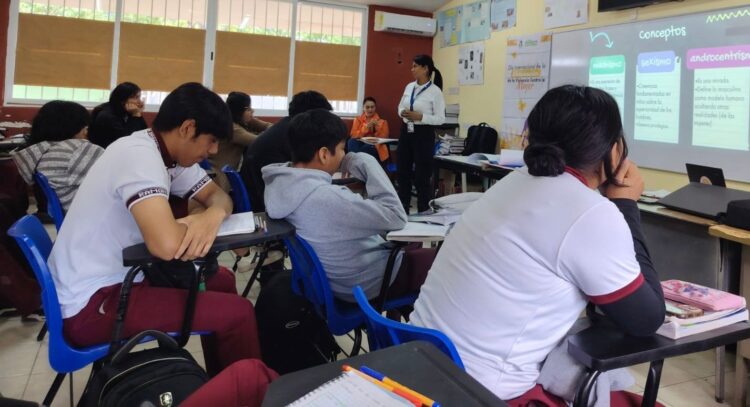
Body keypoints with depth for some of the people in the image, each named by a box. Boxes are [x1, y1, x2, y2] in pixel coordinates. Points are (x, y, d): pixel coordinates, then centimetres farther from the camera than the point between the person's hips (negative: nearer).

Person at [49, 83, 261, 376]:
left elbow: (218, 195, 9)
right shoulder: (139, 155, -25)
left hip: (115, 277, 10)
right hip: (89, 305, -10)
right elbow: (168, 245, -38)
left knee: (221, 280, 18)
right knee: (238, 313, -15)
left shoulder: (170, 153, 3)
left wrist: (214, 215, -16)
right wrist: (194, 224, -14)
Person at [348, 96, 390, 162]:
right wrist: (366, 127, -13)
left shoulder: (382, 122, 12)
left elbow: (384, 138, 1)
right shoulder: (358, 120, 15)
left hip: (376, 148, -2)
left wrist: (377, 128, -12)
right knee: (351, 142, -31)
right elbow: (353, 135, 0)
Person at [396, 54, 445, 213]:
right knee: (402, 172, 12)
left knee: (421, 176, 0)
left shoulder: (435, 91, -10)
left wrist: (420, 116, -23)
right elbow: (400, 106, 17)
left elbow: (440, 118, -11)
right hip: (406, 132, 6)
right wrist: (402, 113, -6)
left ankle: (424, 212, 13)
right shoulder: (409, 87, 8)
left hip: (423, 134, -6)